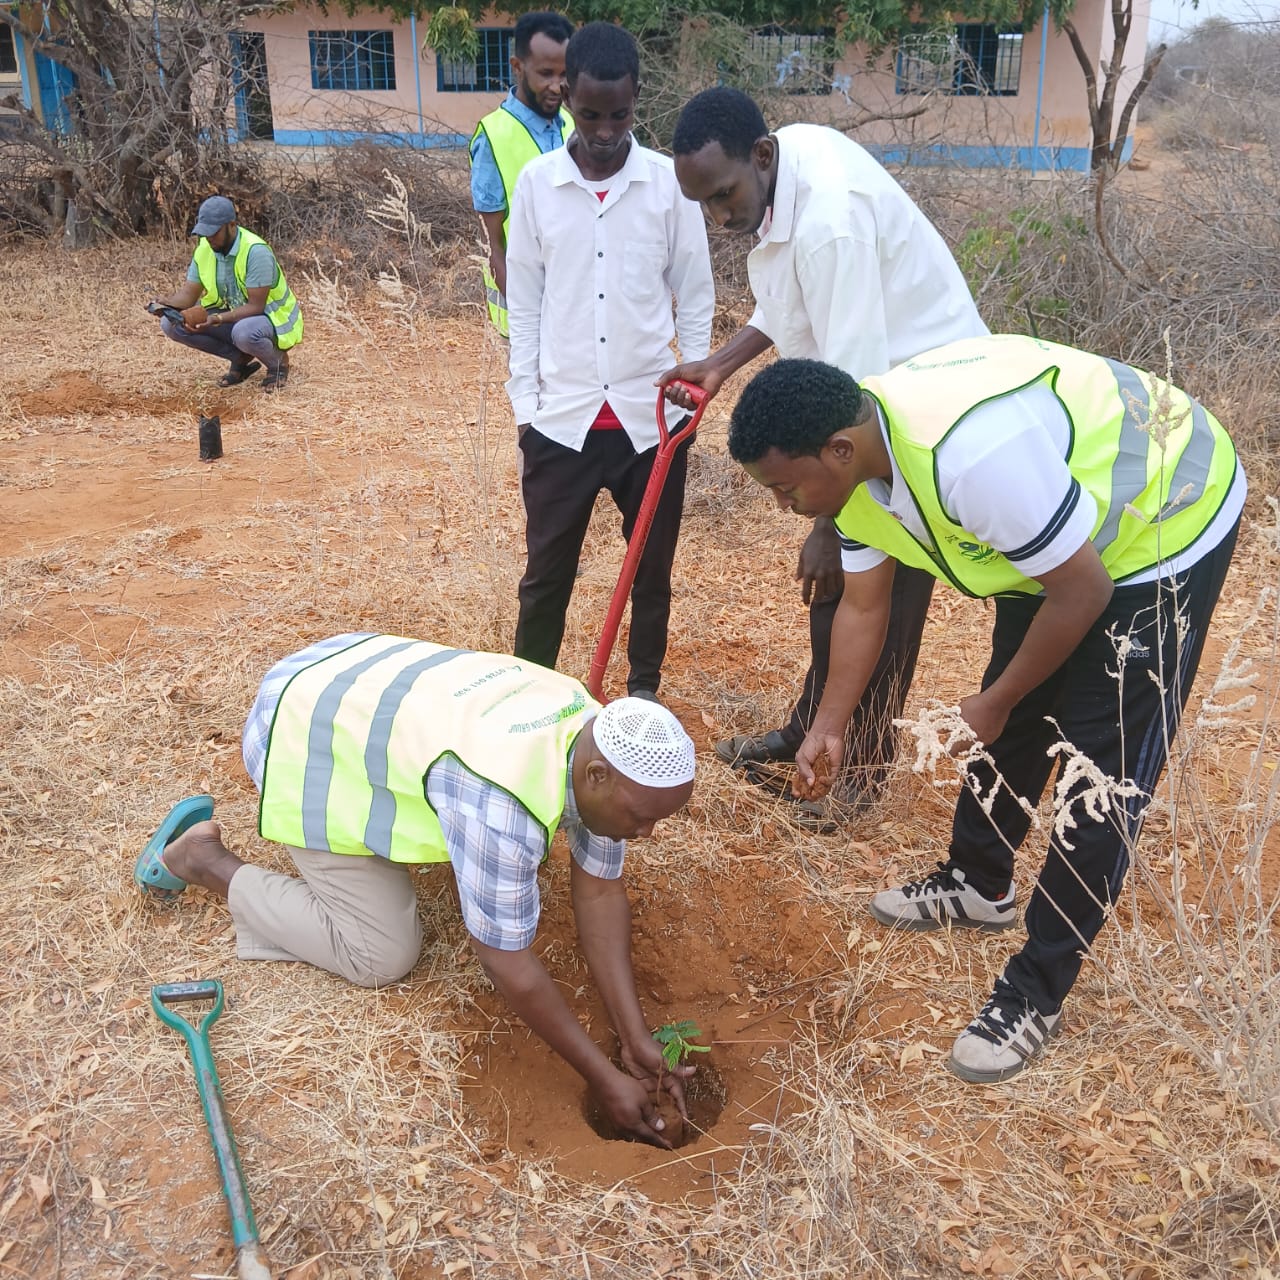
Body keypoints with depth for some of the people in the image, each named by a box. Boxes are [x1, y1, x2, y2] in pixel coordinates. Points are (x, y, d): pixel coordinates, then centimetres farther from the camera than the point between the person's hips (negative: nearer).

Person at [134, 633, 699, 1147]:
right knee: (384, 955, -5)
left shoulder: (602, 747, -12)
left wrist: (634, 1036, -7)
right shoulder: (504, 803, -37)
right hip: (305, 740, -8)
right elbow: (506, 960, -28)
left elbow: (600, 892, -4)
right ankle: (203, 858, 6)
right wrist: (604, 1078, -19)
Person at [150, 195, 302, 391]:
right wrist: (166, 303, -24)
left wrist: (219, 319, -40)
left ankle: (278, 362, -6)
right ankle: (241, 358, 4)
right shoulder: (204, 249, -5)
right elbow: (189, 294, -1)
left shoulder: (256, 251, -26)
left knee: (244, 332, -43)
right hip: (234, 314, 7)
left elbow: (255, 306, -27)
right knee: (171, 324, -9)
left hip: (273, 317, -7)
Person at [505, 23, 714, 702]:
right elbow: (523, 303, 5)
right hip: (561, 417, 0)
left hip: (650, 415, 0)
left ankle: (644, 685, 33)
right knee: (547, 570, 8)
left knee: (652, 566, 13)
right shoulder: (536, 182, 0)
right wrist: (525, 404, 3)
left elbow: (695, 295, 5)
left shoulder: (670, 182, -2)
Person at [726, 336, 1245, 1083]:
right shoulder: (856, 460, -11)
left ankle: (1038, 995, 4)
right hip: (1053, 539, 9)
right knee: (1012, 721, 18)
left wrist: (993, 704, -16)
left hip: (1164, 524, -8)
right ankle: (980, 886, 39)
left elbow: (1082, 592, -29)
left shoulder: (971, 452, -41)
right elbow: (863, 606, 2)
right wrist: (829, 730, 1)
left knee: (1101, 771, -6)